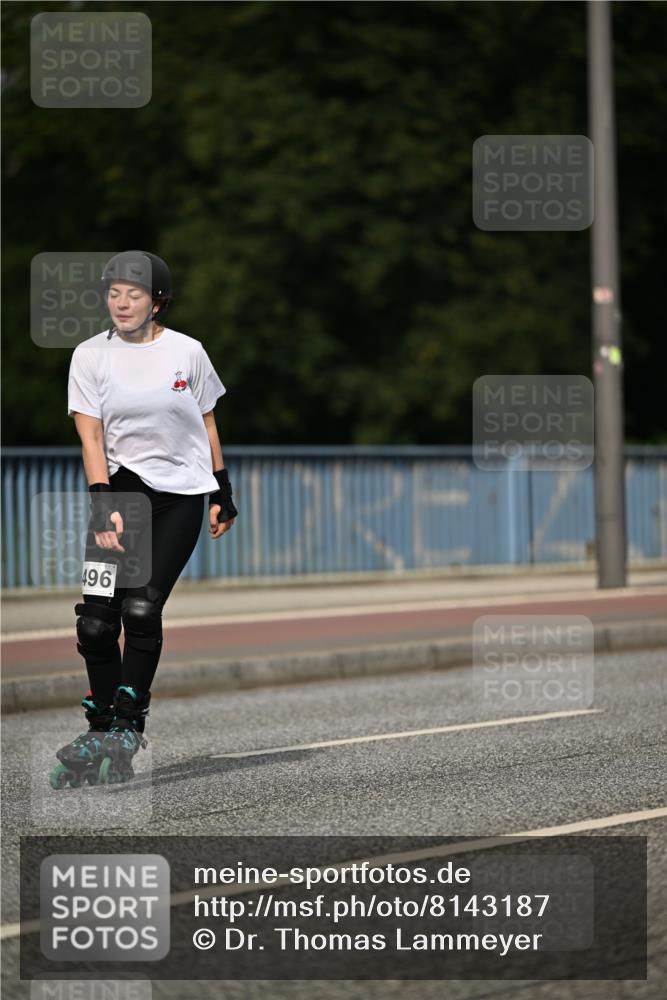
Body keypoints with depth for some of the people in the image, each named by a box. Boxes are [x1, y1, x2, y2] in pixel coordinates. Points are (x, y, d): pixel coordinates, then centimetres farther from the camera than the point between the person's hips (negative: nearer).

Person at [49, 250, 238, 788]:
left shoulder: (187, 351, 1)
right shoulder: (91, 355, 1)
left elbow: (207, 425, 12)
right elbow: (91, 436, -4)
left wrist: (223, 494, 11)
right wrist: (103, 506, -15)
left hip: (183, 492, -1)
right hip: (123, 485, 1)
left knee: (142, 608, -13)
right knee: (96, 620, -12)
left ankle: (129, 723, 2)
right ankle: (101, 718, 7)